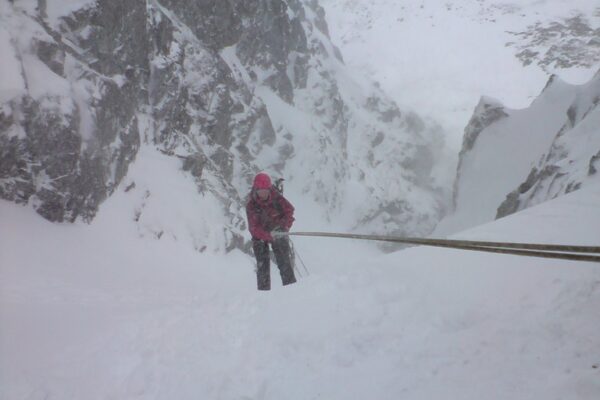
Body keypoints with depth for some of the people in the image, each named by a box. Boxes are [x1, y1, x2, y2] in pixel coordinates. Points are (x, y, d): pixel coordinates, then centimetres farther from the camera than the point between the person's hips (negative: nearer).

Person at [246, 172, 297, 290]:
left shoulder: (276, 197, -16)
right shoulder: (251, 205, -19)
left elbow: (289, 209, -3)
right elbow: (254, 227, -23)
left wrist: (285, 225, -19)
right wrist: (268, 236, -37)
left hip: (277, 232, 1)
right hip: (260, 234, 0)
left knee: (284, 261, -6)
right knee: (262, 264, -5)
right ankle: (264, 290, 0)